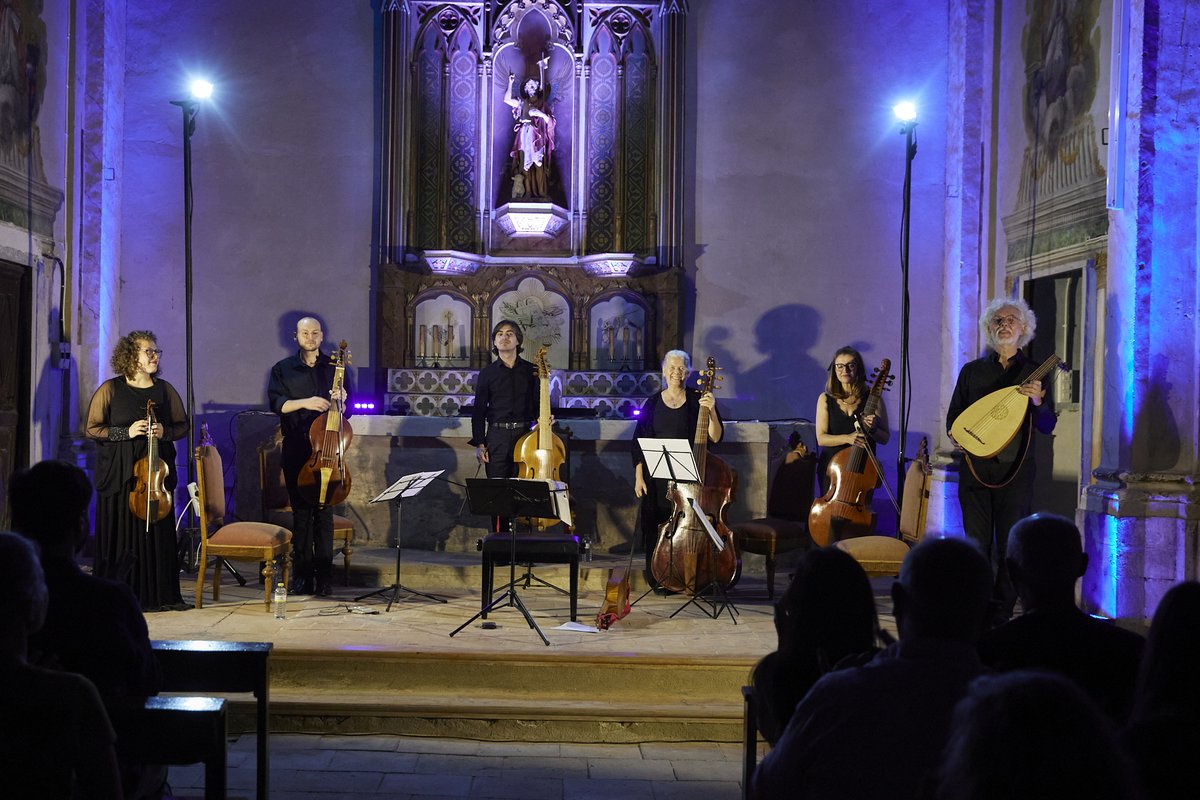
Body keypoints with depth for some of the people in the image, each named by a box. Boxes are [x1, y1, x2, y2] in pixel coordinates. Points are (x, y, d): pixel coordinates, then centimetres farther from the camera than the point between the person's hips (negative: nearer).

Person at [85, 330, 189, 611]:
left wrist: (165, 432, -7)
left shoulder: (165, 390, 8)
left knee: (158, 533, 1)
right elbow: (92, 428, 0)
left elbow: (182, 426, 14)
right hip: (118, 474, -2)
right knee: (120, 535, -1)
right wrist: (127, 432, -13)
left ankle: (161, 595, 10)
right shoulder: (111, 389, -1)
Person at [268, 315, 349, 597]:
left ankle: (324, 576, 2)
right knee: (301, 513, 0)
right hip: (296, 450, 0)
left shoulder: (334, 368, 12)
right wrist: (304, 402, -17)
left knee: (324, 512, -1)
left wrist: (339, 402, -8)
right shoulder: (283, 369, 9)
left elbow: (345, 410, 14)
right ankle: (303, 575, 6)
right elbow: (276, 403, -2)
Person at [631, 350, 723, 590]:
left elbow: (715, 437, -5)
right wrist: (638, 477, 4)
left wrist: (712, 411, -19)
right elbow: (639, 443, 10)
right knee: (658, 527, 2)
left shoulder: (698, 401, 2)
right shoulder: (652, 404, 8)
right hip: (657, 476, 2)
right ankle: (658, 579, 14)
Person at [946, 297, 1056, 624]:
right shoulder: (972, 371, 9)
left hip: (1015, 471, -1)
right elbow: (953, 415, 12)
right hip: (974, 467, 1)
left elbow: (1048, 427, 0)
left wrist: (1037, 401, -20)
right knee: (976, 544, 4)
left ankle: (1001, 613, 9)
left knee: (1011, 545, 1)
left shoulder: (1033, 373, 5)